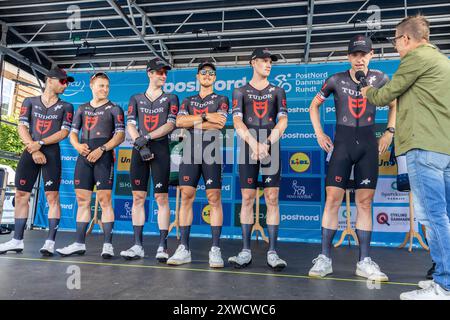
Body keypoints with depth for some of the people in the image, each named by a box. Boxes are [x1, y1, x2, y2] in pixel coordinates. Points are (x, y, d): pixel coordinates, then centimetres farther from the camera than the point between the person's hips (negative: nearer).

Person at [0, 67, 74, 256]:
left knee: (52, 196, -8)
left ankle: (50, 241, -5)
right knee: (21, 194, 3)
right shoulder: (30, 102, 13)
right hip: (29, 152, 2)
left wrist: (39, 143, -12)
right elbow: (22, 128, 3)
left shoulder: (66, 107, 10)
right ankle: (17, 240, 12)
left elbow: (64, 132, -2)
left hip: (51, 152, -2)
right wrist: (33, 149, -10)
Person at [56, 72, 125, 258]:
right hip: (84, 157, 5)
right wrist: (77, 145, -4)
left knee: (105, 200, -9)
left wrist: (102, 149, -16)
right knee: (82, 200, 5)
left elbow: (120, 135, -5)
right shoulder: (82, 109, 19)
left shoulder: (114, 109, 5)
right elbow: (73, 133, 18)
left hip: (103, 157, -4)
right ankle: (79, 244, 13)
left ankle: (107, 244, -5)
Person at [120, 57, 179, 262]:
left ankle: (162, 246, -1)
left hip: (160, 148, -2)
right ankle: (137, 246, 7)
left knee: (162, 198, -6)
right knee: (138, 197, 1)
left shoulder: (170, 98, 12)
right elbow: (130, 125, 6)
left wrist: (147, 137, -14)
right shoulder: (136, 99, 17)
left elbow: (171, 124, -3)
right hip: (139, 150, 2)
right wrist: (139, 144, -11)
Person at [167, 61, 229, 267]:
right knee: (186, 197, -2)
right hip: (190, 152, 3)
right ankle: (184, 249, 5)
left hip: (211, 152, -2)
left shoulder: (221, 100, 13)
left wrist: (191, 123, -4)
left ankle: (215, 249, 0)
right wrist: (206, 117, -8)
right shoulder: (188, 101, 21)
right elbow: (179, 121, 1)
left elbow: (220, 123, -7)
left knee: (214, 198, -6)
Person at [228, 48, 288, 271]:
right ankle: (246, 251, 7)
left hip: (271, 148, 1)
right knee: (247, 198, -1)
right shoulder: (240, 92, 12)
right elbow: (237, 122, -2)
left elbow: (282, 121, 2)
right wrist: (255, 144, -16)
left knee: (272, 199, -3)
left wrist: (267, 144, -13)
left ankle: (272, 252, 2)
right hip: (248, 148, 0)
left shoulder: (277, 91, 15)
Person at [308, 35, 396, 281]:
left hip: (368, 145, 2)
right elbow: (314, 106, 13)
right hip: (342, 143, -1)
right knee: (333, 199, -7)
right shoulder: (336, 80, 2)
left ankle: (364, 261, 11)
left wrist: (390, 132, 7)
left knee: (365, 202, 2)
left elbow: (394, 105, 20)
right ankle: (325, 258, 2)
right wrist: (319, 133, 3)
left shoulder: (379, 79, 6)